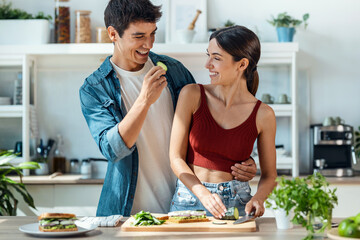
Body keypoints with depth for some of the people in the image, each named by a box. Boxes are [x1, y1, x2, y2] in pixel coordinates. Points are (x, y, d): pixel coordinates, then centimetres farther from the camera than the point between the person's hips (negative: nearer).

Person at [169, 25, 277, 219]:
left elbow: (269, 174, 10)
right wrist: (203, 194, -15)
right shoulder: (192, 95, -2)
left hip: (236, 203, 0)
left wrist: (257, 199, -11)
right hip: (188, 200, 0)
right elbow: (176, 158, -1)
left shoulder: (263, 114, -2)